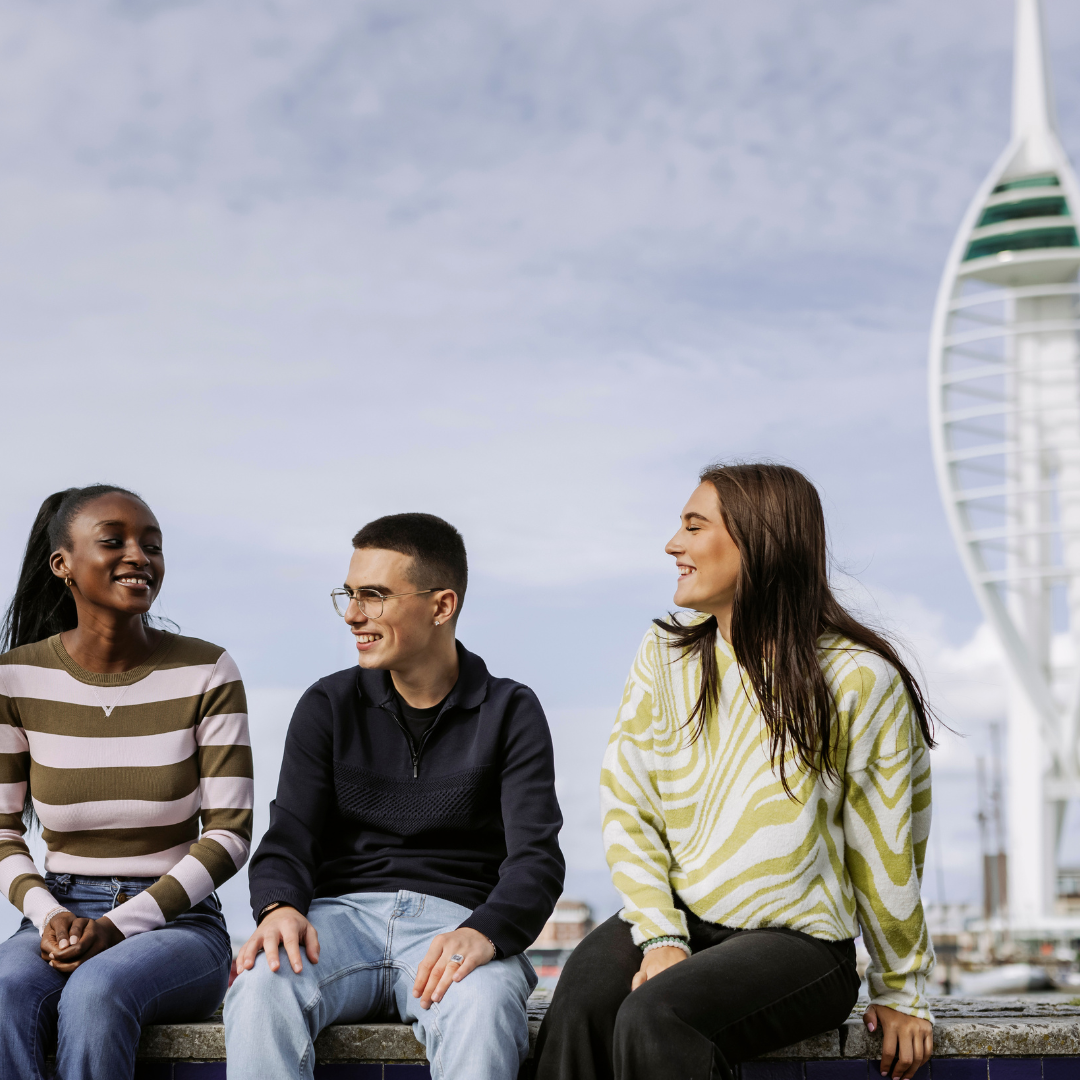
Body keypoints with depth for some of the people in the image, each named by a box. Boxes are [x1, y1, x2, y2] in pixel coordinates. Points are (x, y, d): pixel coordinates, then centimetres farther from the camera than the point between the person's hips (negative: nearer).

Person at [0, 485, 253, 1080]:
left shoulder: (206, 673, -3)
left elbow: (229, 833, -4)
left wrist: (121, 925, -15)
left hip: (177, 920, -1)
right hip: (59, 921, 2)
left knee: (96, 991, -34)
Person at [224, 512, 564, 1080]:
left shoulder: (510, 713, 7)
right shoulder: (328, 706, 13)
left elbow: (536, 857, -5)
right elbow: (289, 835, 5)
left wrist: (483, 932, -28)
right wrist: (280, 907, -21)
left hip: (452, 919, -2)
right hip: (343, 911, 2)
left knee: (483, 1009, -38)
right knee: (260, 989, -33)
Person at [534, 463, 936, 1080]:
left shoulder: (859, 680, -6)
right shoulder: (665, 656, 7)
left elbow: (885, 849, 1)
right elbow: (627, 810, 3)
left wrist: (903, 993, 9)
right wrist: (660, 935, -11)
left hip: (797, 938, -3)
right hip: (674, 917, 4)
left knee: (653, 1017, -32)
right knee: (577, 1012, -29)